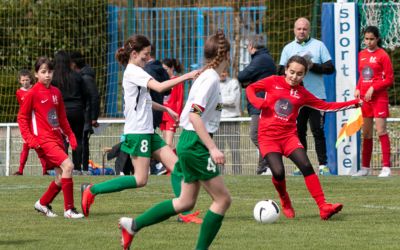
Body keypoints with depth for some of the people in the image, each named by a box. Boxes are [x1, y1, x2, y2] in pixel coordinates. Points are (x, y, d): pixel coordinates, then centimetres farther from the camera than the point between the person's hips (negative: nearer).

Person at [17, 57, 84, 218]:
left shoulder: (56, 92, 12)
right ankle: (69, 209, -17)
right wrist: (30, 139, -10)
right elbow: (22, 117, -2)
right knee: (68, 165, -22)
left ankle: (43, 204, 28)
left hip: (57, 138, 7)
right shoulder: (33, 93, -6)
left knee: (62, 177, 6)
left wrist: (70, 136, 13)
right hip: (43, 140, -7)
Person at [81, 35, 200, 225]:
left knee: (176, 165, 1)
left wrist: (165, 109, 35)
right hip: (137, 132, -10)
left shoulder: (136, 72, 18)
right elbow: (159, 87, -26)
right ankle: (91, 190, -4)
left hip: (148, 131, 10)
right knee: (141, 179, -11)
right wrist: (186, 76, -23)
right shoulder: (133, 72, -12)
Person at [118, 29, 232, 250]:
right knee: (223, 199, -3)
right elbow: (195, 116, -23)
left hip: (189, 143, 10)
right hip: (196, 144, -10)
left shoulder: (207, 76, 13)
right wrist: (213, 148, -25)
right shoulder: (211, 79, -16)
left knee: (186, 202, 16)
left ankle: (133, 225, 18)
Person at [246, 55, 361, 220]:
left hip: (289, 135, 2)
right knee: (278, 172, -20)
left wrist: (354, 103, 9)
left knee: (306, 166, -19)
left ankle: (323, 207, -19)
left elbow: (326, 106, 12)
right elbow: (250, 88, 12)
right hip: (268, 136, -2)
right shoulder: (273, 82, 4)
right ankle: (284, 200, 13)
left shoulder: (302, 94, 9)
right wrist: (257, 102, -10)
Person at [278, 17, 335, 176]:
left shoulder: (319, 45, 7)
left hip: (317, 96, -2)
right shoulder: (288, 48, 13)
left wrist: (313, 66, -12)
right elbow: (281, 71, 6)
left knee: (318, 131, -5)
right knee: (299, 132, 3)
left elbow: (330, 68, 1)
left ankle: (323, 165, -3)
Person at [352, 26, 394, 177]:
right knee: (366, 133, 9)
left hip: (379, 98, -6)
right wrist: (358, 89, 5)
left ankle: (386, 167, -11)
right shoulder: (361, 55, 12)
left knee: (381, 131, -11)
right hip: (365, 97, 6)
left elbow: (389, 79, -7)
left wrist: (373, 88, -15)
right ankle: (365, 168, 15)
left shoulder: (382, 55, -7)